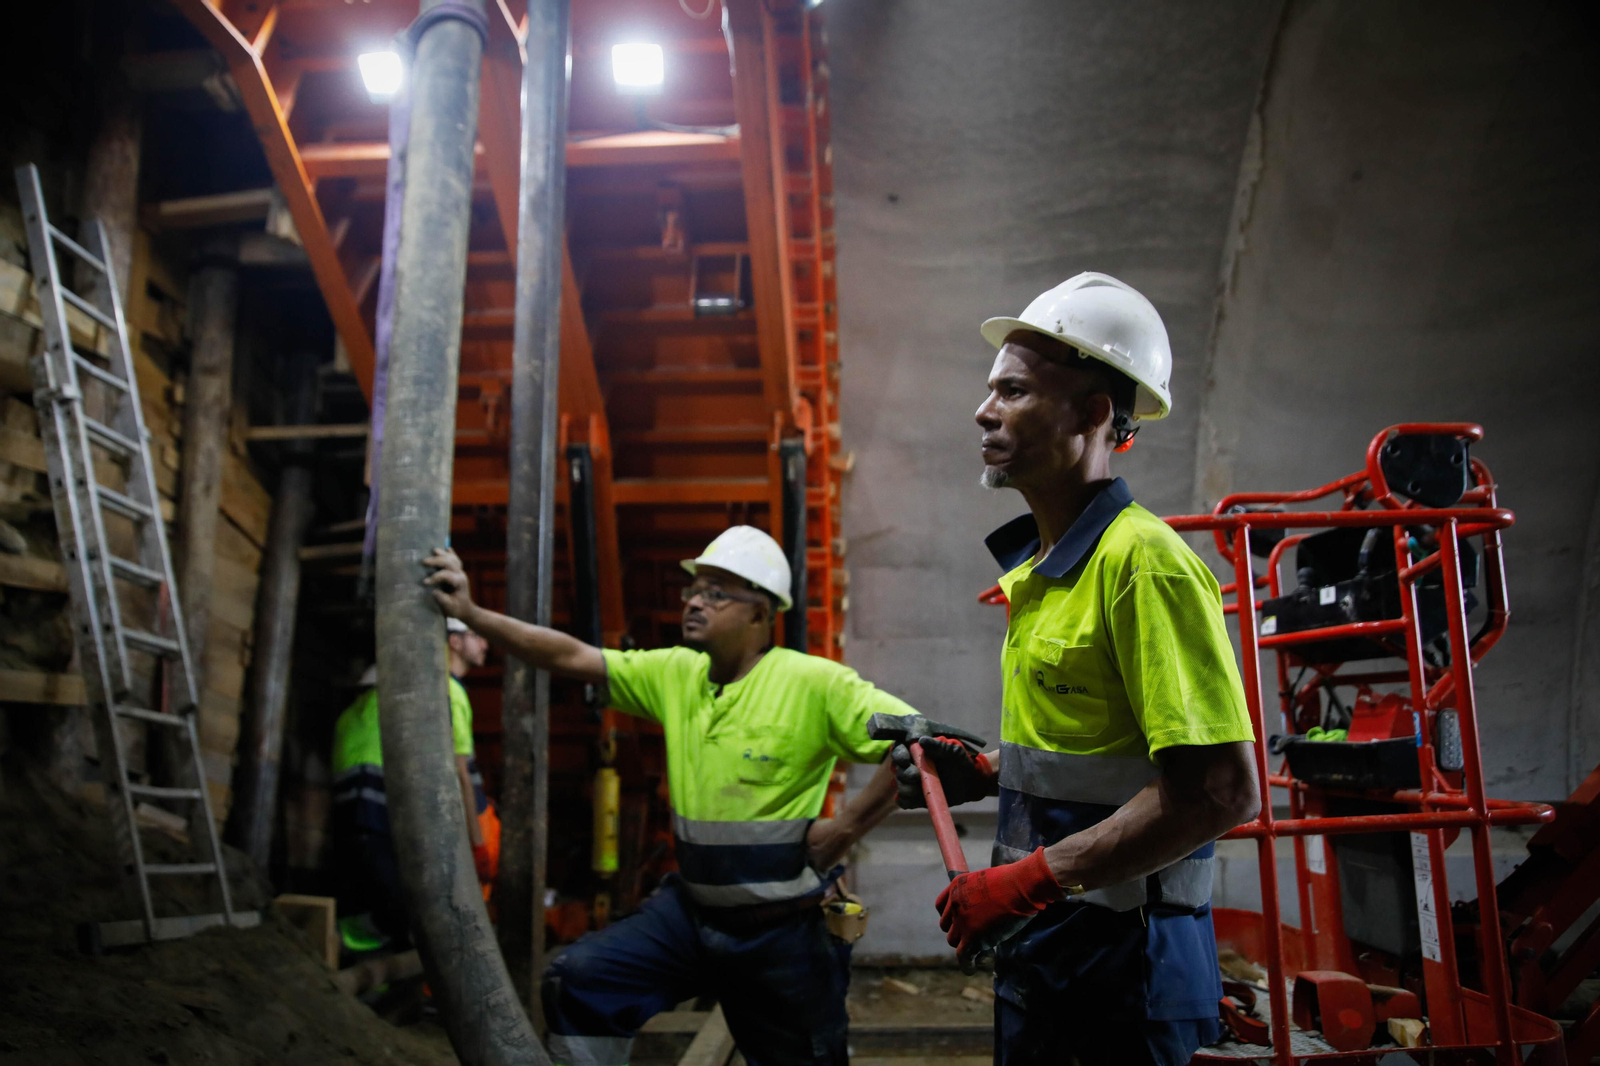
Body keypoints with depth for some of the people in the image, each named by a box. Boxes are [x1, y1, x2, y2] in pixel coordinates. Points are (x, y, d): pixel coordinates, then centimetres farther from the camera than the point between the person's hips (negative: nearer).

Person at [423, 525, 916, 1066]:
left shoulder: (814, 683, -17)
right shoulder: (676, 674, 1)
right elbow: (572, 657, 0)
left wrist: (845, 826, -20)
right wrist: (471, 613, -6)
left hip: (783, 926, -4)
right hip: (690, 907, 5)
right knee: (580, 983, -7)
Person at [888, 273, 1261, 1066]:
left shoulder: (1142, 560, -19)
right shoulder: (1041, 567, 11)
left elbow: (1222, 790, -25)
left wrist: (1027, 881, -23)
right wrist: (980, 774, 6)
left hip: (1123, 954, -9)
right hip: (1036, 942, 9)